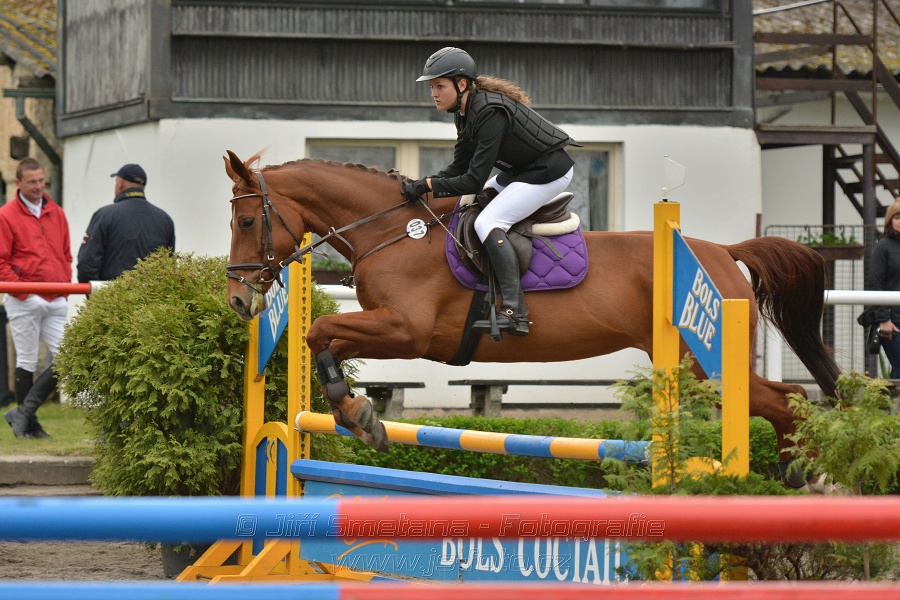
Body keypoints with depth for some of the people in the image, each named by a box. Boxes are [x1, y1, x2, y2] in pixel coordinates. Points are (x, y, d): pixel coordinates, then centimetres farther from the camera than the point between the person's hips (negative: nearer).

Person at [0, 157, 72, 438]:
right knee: (26, 361, -1)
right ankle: (29, 425, 6)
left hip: (56, 300, 6)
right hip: (25, 300, -6)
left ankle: (24, 412, 3)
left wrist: (66, 284, 10)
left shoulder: (56, 213, 16)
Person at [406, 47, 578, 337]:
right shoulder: (466, 111, 3)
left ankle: (515, 312, -27)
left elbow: (474, 181, -28)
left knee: (487, 222, -21)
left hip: (550, 172, -11)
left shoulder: (490, 114, -27)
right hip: (523, 169, 11)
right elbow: (459, 169, 5)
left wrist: (428, 185, -23)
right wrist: (419, 186, -9)